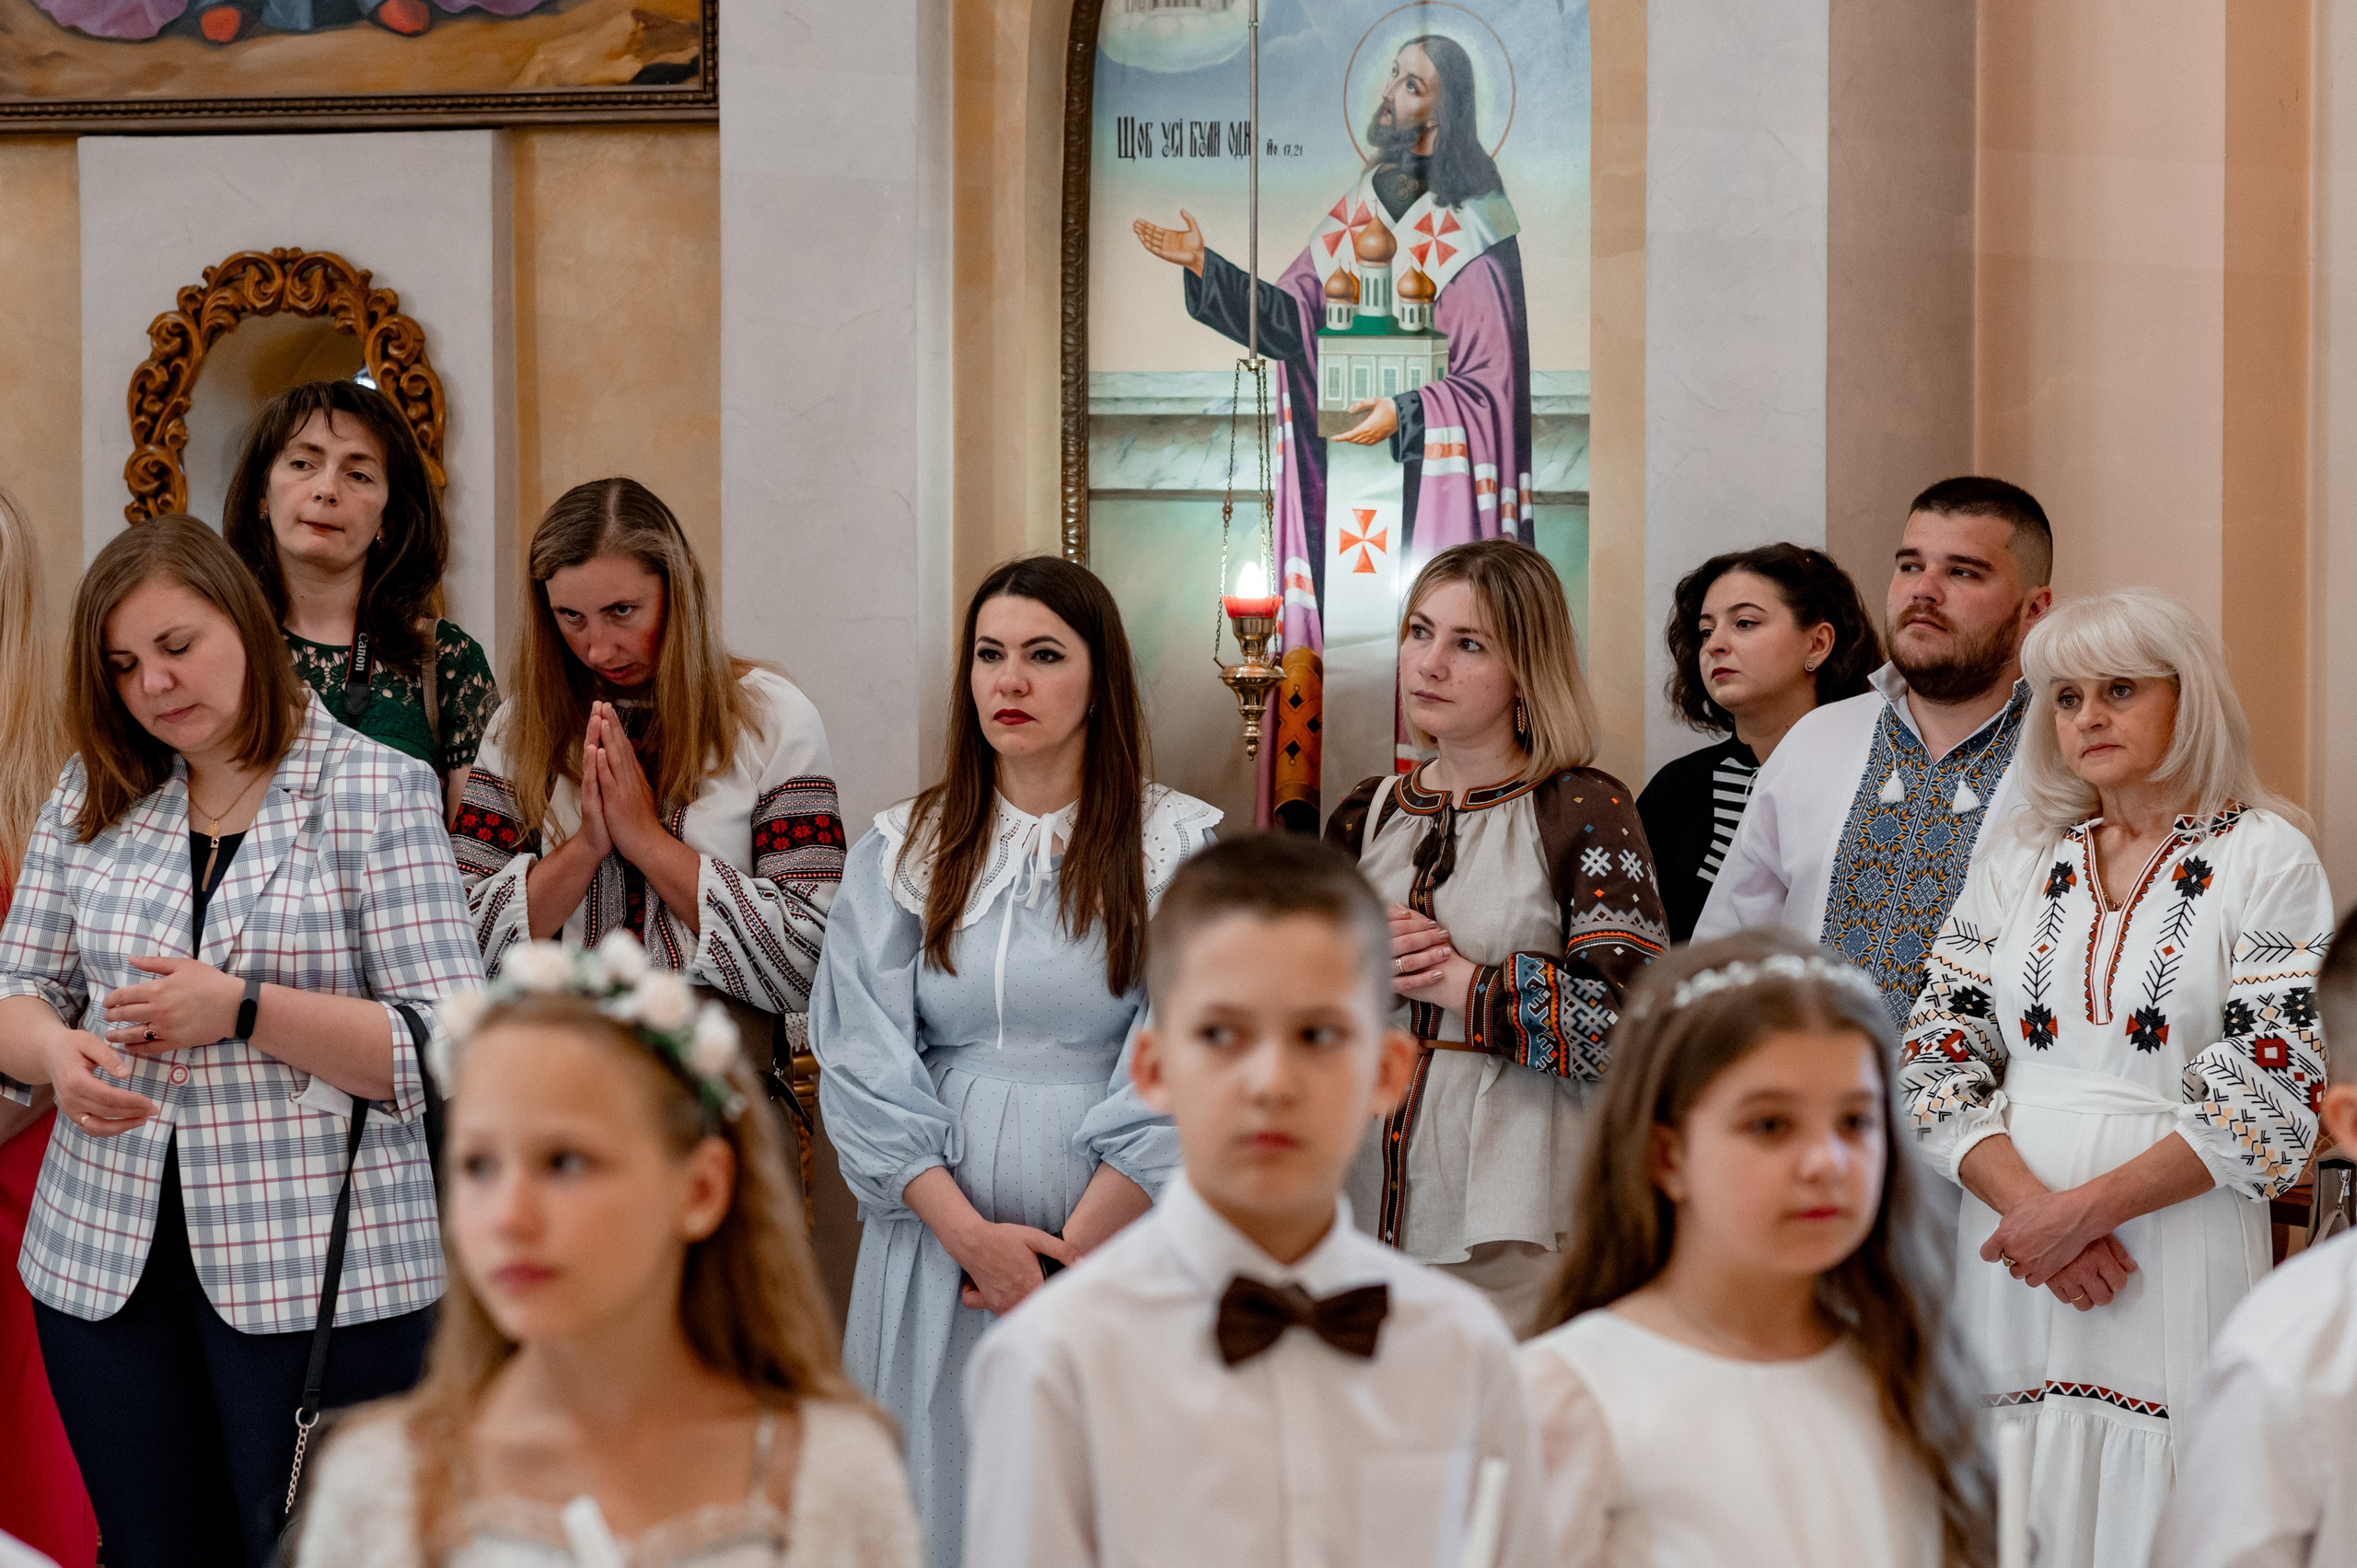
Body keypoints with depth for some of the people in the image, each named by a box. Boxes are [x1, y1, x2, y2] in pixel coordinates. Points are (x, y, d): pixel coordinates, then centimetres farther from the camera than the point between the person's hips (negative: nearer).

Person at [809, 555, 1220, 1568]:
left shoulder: (1179, 849, 0)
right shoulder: (902, 850, 7)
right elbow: (861, 1062, 0)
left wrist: (1074, 1252, -13)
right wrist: (971, 1234, -11)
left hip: (1115, 1239, -2)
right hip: (937, 1237, 2)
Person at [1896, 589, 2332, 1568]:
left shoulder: (2265, 857, -1)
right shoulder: (2018, 864, 12)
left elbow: (2272, 1097, -9)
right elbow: (1937, 1064, 6)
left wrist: (2085, 1209, -15)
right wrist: (2028, 1204, -11)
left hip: (2181, 1255, -3)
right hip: (2011, 1256, 4)